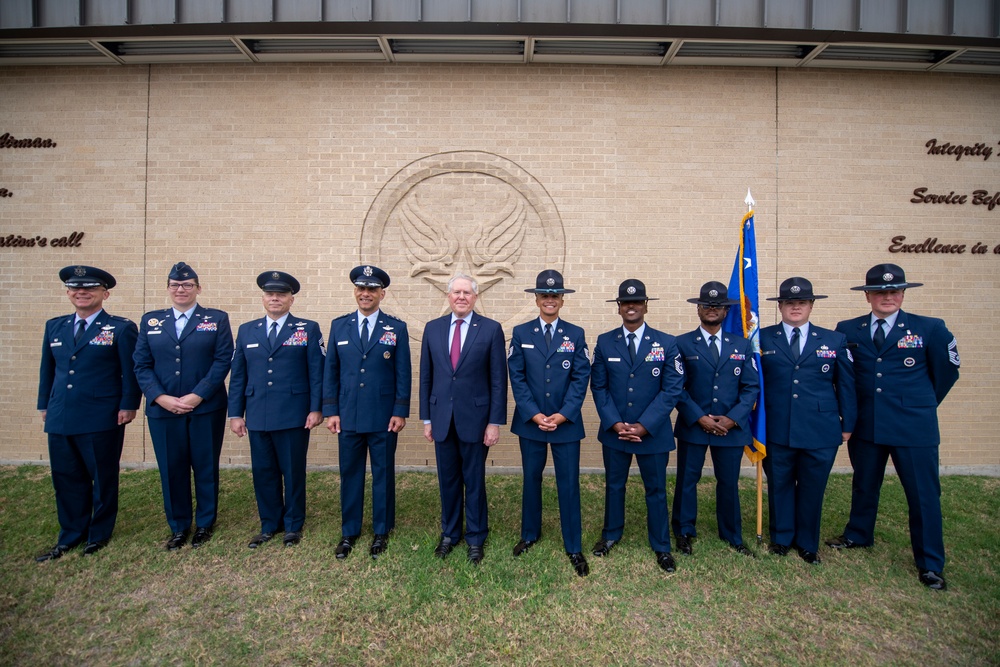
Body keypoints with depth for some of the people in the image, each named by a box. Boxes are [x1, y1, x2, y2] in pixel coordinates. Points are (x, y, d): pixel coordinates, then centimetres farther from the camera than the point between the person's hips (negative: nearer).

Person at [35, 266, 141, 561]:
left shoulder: (121, 328, -4)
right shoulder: (54, 326, 12)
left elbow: (131, 371, -6)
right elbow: (47, 369, 18)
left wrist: (128, 405, -11)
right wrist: (45, 405, 14)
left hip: (102, 420, -5)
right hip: (60, 418, 5)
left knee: (103, 478, 7)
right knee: (66, 479, 13)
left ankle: (99, 534, 24)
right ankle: (70, 536, 28)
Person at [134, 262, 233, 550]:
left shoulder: (217, 319, 2)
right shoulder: (150, 320, 10)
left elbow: (223, 360, -6)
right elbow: (142, 364, 5)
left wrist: (198, 396, -14)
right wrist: (160, 397, -9)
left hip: (206, 407, -2)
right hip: (162, 408, 2)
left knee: (205, 467, 7)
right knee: (171, 469, 9)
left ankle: (205, 524, 25)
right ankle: (178, 527, 27)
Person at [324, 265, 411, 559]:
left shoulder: (397, 328, -1)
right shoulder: (339, 325, 6)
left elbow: (403, 374, -2)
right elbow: (331, 371, 6)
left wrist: (400, 412, -7)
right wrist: (330, 410, 1)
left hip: (384, 418, -2)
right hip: (348, 416, 2)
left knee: (383, 475, 10)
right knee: (349, 475, 13)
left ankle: (381, 531, 29)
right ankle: (349, 532, 31)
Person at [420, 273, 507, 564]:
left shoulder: (491, 329, -5)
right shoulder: (432, 328, 4)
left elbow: (498, 379, -5)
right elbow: (426, 377, 7)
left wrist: (495, 421, -8)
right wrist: (426, 418, 6)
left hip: (475, 418, -3)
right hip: (441, 418, 3)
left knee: (474, 481, 10)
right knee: (448, 480, 15)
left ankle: (475, 538, 30)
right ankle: (449, 533, 36)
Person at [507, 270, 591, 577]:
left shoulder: (575, 334, 2)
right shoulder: (521, 333, 1)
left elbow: (581, 377, -4)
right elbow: (517, 377, -3)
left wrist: (563, 415, -13)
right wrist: (534, 414, -12)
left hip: (566, 422, 0)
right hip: (530, 421, 1)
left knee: (569, 484, 6)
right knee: (531, 479, 15)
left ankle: (574, 547, 24)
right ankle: (530, 534, 36)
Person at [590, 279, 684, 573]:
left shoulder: (666, 343, -4)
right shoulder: (604, 342, 0)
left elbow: (672, 389, -8)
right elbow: (598, 387, -1)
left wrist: (644, 426, -15)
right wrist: (616, 424, -11)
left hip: (654, 433, -1)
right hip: (614, 431, 2)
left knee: (656, 490, 12)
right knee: (614, 485, 17)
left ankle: (661, 546, 32)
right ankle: (611, 535, 38)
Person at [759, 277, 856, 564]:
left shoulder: (835, 341, 6)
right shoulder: (763, 338, 1)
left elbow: (846, 386, 9)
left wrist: (848, 424, 7)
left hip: (821, 432, 1)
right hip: (776, 430, -1)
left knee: (812, 489, 12)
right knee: (779, 486, 13)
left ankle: (807, 544, 33)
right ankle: (781, 538, 33)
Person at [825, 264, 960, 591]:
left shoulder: (930, 329, -3)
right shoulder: (847, 330, 0)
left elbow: (946, 371, 9)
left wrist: (923, 403, 13)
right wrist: (851, 408, 9)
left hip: (914, 427, -2)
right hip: (865, 425, 2)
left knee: (924, 493, 6)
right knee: (864, 486, 17)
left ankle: (930, 563, 24)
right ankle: (858, 536, 38)